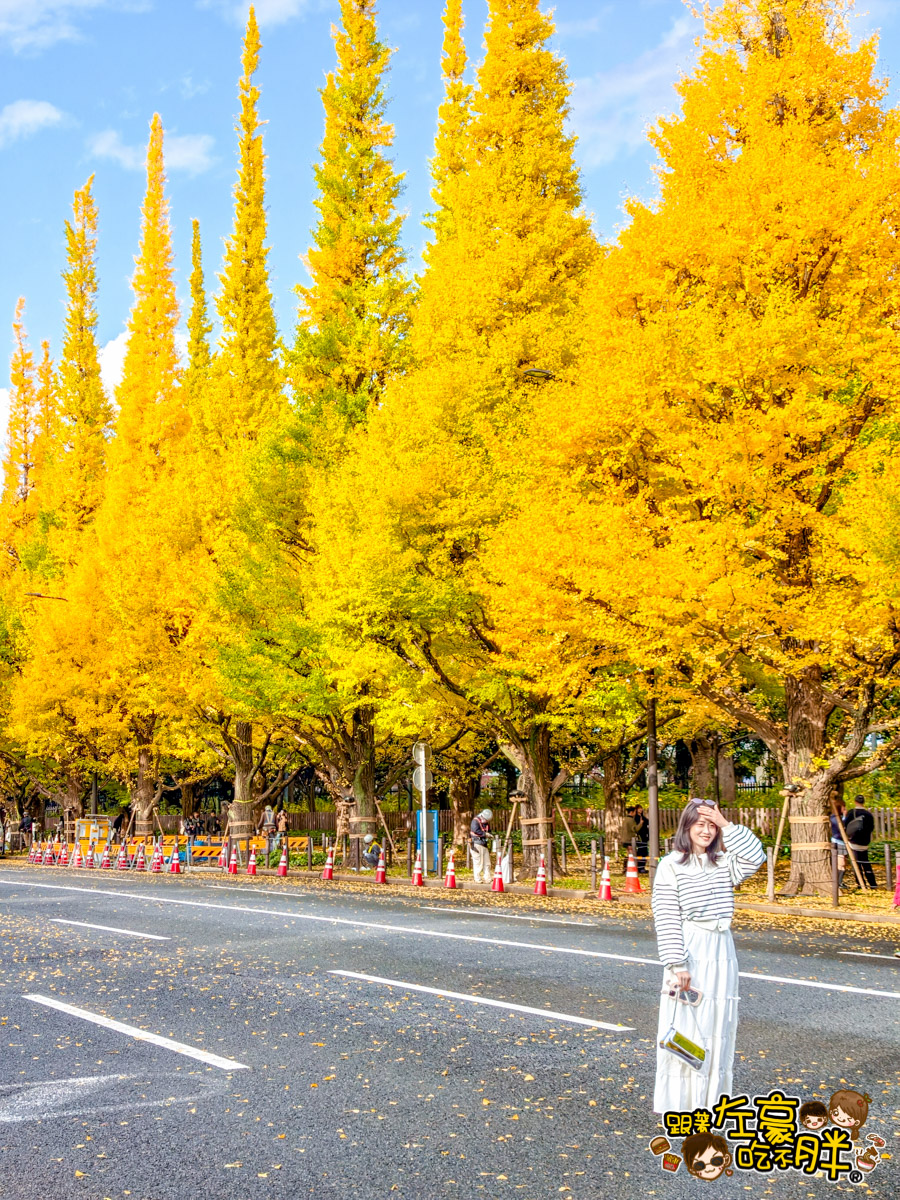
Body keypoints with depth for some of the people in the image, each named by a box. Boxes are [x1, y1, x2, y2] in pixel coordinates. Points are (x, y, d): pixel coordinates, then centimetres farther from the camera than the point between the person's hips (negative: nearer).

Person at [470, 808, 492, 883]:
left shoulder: (486, 822, 15)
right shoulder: (475, 821, -9)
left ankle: (487, 879, 11)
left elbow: (488, 831, 25)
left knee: (487, 863, 7)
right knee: (478, 863, -6)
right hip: (476, 844, -8)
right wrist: (485, 834, -20)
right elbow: (475, 830, -23)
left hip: (484, 845, 8)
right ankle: (478, 879, 1)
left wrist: (489, 836, 3)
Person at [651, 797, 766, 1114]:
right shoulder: (671, 866, -7)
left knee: (718, 1028, 9)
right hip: (689, 955, -5)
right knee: (685, 1027, -2)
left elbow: (755, 856, -8)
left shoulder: (723, 863, 9)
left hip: (721, 954, 5)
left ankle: (709, 1098, 20)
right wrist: (677, 965, -16)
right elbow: (666, 920, -11)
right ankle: (679, 1102, 7)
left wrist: (726, 825, -9)